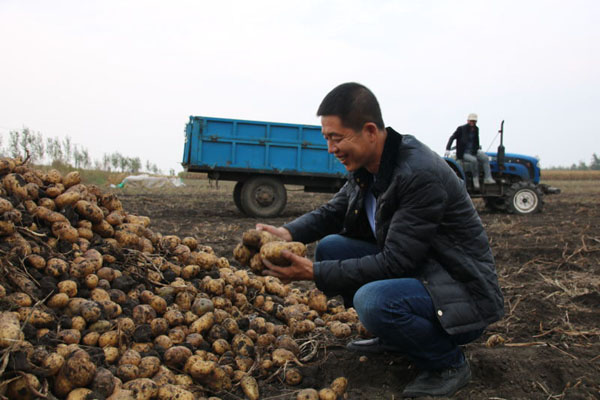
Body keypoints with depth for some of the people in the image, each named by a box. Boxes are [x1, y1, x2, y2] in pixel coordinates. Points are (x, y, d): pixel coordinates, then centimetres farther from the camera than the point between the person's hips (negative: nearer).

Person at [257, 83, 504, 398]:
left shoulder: (422, 175, -27)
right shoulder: (366, 166, -1)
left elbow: (393, 263, -27)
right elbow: (331, 212, 11)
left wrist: (314, 273, -26)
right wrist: (289, 233, -9)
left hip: (462, 294, -8)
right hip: (411, 269, 9)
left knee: (372, 300, -34)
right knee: (330, 247, 0)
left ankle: (448, 363, -5)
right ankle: (393, 338, 15)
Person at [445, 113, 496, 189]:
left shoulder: (476, 129, 9)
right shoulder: (461, 129, -8)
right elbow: (452, 138, -10)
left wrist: (477, 149, 11)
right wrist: (448, 149, -20)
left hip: (473, 152, 6)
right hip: (463, 153, -6)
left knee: (485, 158, -18)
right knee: (473, 160, -34)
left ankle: (488, 178, -22)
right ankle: (475, 178, -17)